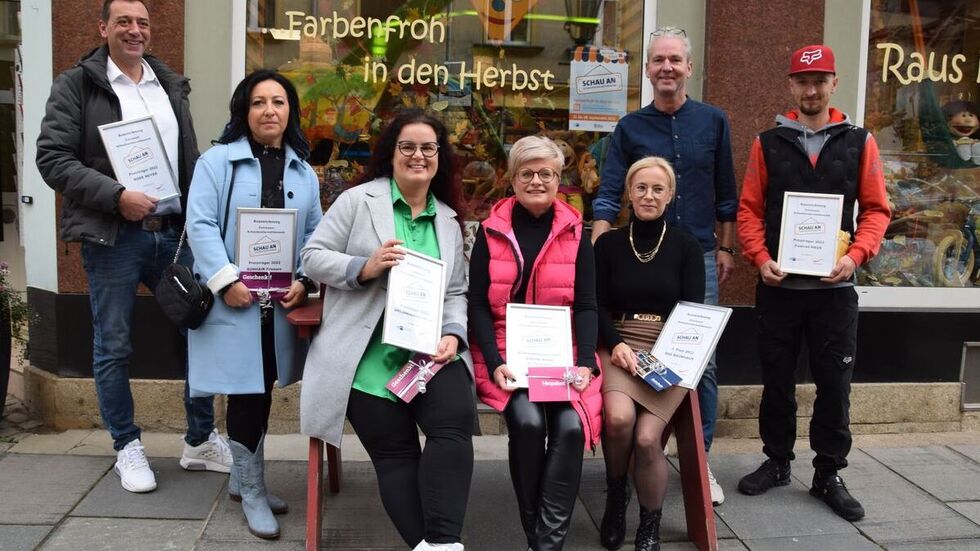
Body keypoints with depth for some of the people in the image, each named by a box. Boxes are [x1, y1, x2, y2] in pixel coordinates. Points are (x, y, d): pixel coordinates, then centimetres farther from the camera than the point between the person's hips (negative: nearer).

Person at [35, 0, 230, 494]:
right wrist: (117, 196, -18)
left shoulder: (171, 86, 14)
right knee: (113, 347, 5)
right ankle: (126, 448, 21)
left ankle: (201, 440, 21)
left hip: (174, 231, 4)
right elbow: (52, 158, -8)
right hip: (112, 236, -4)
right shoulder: (75, 85, 0)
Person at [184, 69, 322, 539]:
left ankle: (242, 479, 29)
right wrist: (226, 280, -19)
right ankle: (252, 492, 11)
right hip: (234, 301, -5)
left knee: (262, 392, 12)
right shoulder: (217, 161, -1)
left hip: (282, 302, 5)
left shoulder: (303, 171, 14)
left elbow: (314, 235, 11)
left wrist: (305, 281, -6)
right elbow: (201, 226, -9)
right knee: (247, 391, -4)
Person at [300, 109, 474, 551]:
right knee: (395, 451, -7)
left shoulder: (448, 219, 17)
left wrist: (453, 335, -3)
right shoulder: (358, 200, 5)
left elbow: (455, 292, 16)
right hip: (369, 355, -2)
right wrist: (365, 267, -16)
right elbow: (312, 257, 1)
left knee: (455, 423, -21)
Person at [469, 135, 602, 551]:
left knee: (571, 426, -26)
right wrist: (494, 363, -13)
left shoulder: (574, 234, 8)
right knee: (528, 422, -27)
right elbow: (478, 303, 1)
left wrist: (585, 362, -11)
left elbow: (586, 306, 4)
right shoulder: (492, 231, 5)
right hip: (507, 353, -1)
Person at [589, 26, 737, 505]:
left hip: (700, 257, 1)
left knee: (702, 361, 1)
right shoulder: (630, 128, 3)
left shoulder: (713, 121, 6)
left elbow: (725, 193, 11)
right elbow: (608, 196, -3)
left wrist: (726, 248, 9)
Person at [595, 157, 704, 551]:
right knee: (619, 417, -30)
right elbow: (596, 306, 4)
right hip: (617, 348, 0)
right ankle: (615, 497, 2)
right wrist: (617, 345, -14)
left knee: (647, 437, -23)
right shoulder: (608, 244, 8)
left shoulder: (686, 247, 8)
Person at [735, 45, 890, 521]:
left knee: (834, 383, 4)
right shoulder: (768, 143, 4)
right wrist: (761, 258, -12)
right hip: (778, 284, 0)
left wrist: (855, 256, -13)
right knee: (777, 379, 10)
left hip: (834, 286, 0)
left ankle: (828, 474, 18)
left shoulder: (860, 143, 4)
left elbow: (875, 209, 3)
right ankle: (777, 461, 26)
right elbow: (749, 209, 2)